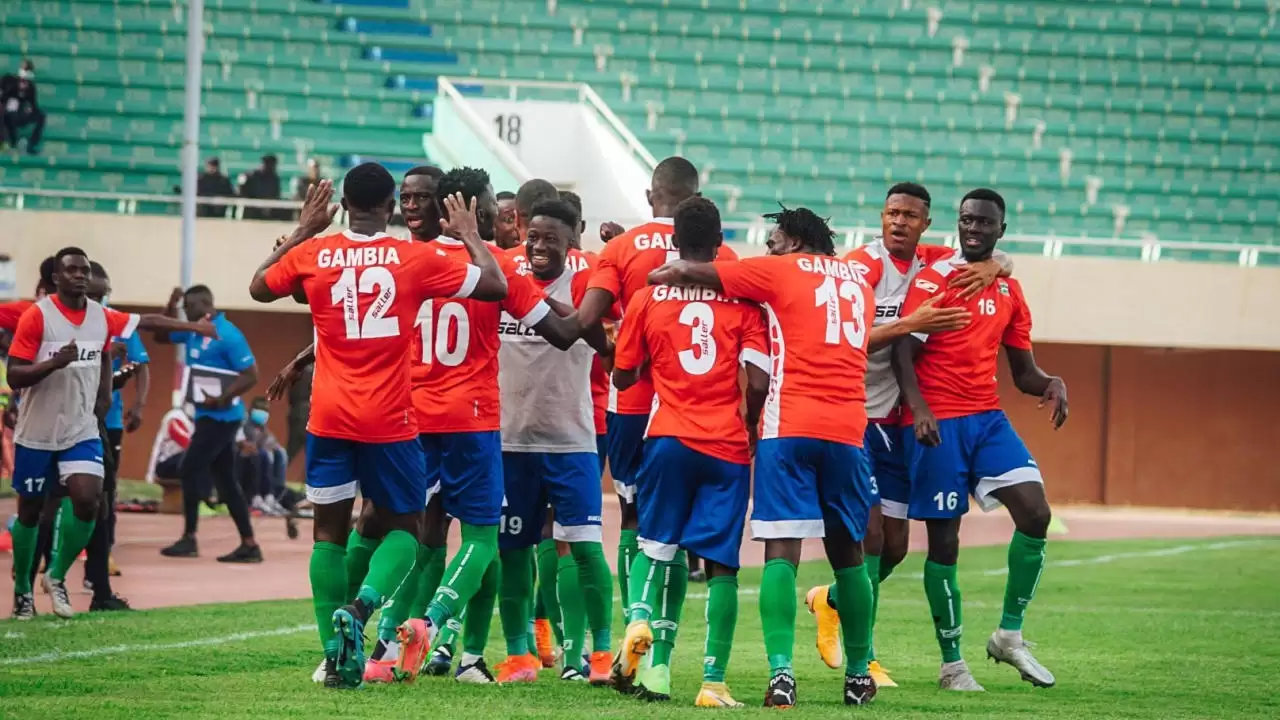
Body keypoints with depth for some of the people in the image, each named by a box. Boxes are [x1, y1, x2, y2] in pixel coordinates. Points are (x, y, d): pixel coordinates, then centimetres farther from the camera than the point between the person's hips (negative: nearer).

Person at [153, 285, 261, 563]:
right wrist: (171, 306, 7)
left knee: (191, 470, -7)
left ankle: (189, 539, 0)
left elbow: (251, 375, -18)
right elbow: (161, 336, 22)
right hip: (209, 415, 9)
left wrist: (222, 399, -26)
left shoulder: (227, 335, -16)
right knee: (225, 480, 8)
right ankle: (249, 545, 7)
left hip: (220, 416, -9)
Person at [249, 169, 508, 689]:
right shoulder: (416, 259, -4)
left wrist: (302, 231, 28)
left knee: (329, 531, 10)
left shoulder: (311, 255, 1)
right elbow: (495, 286, 4)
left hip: (329, 417, 2)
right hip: (390, 420, -2)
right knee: (403, 525, 12)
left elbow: (259, 288, 22)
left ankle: (336, 654, 5)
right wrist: (470, 236, 20)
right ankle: (362, 605, -15)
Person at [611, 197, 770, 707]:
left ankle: (641, 618, -11)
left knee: (659, 545, 18)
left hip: (668, 437, 1)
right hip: (728, 446, -1)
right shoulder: (744, 301, 1)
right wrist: (750, 427, 11)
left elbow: (623, 377, 12)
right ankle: (713, 681, -6)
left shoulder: (646, 300, 4)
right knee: (721, 563, 1)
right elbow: (759, 383, -7)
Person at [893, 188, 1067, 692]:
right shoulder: (934, 280, -5)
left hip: (987, 417, 5)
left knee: (1036, 514, -10)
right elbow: (903, 352, -12)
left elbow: (1022, 371, 18)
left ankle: (1009, 636, 5)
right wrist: (919, 409, -28)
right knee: (944, 539, -2)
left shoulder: (1009, 291, 13)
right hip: (937, 422, -5)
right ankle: (952, 664, 8)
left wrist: (1050, 385, -5)